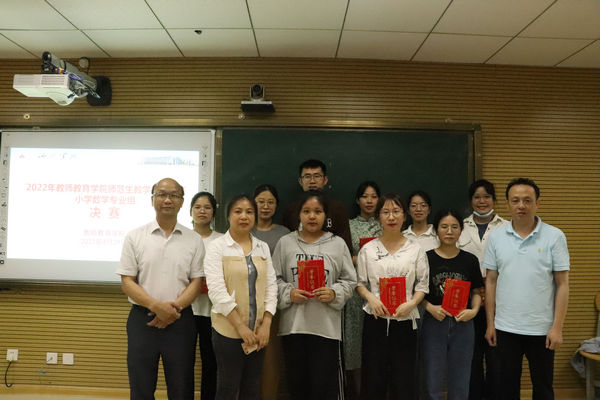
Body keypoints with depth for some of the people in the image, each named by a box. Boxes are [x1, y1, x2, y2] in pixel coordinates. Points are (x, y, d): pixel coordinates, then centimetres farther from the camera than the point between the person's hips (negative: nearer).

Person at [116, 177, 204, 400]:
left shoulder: (194, 240, 3)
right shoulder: (135, 237, 2)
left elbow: (197, 282, 1)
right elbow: (127, 282, -2)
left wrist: (175, 307, -14)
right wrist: (157, 306, -15)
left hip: (180, 321, 0)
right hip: (142, 320, 0)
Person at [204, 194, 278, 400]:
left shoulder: (263, 247, 9)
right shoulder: (217, 247, -4)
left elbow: (271, 286, 6)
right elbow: (216, 290, -12)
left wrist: (266, 325, -5)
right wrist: (241, 327, -15)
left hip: (258, 332, 4)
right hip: (228, 330, -4)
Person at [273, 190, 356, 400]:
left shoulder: (338, 244, 4)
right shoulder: (285, 243, 5)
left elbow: (349, 280, 6)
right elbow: (275, 279, 6)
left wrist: (334, 293, -12)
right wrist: (289, 293, -11)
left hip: (326, 326, -1)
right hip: (293, 325, 1)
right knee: (297, 382, 12)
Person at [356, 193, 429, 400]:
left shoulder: (415, 249, 4)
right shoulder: (368, 249, 4)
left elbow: (423, 284, 2)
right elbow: (360, 283, 5)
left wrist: (412, 303, -15)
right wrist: (371, 298, -13)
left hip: (405, 321, 0)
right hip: (375, 320, 0)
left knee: (404, 380, 6)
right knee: (373, 378, 6)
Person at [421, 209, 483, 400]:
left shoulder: (470, 260, 3)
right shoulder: (426, 258, -3)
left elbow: (476, 291, 7)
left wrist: (474, 310, -9)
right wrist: (430, 307, -16)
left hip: (462, 324, 2)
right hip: (434, 323, -1)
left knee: (460, 384, 13)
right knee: (433, 382, 8)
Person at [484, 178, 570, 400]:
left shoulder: (555, 236, -5)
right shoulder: (496, 237, 0)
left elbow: (563, 284, -4)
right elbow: (491, 282, 4)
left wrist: (557, 327, -8)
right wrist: (490, 323, 3)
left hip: (542, 329, -1)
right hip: (505, 328, 2)